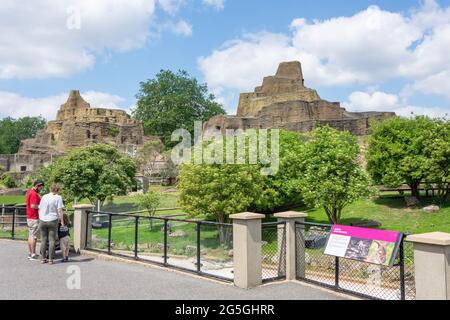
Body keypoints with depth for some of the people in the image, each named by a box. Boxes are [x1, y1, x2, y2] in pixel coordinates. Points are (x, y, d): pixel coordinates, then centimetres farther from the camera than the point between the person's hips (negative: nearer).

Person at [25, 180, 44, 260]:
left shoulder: (29, 192, 15)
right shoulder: (34, 194, -17)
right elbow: (33, 206, -25)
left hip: (29, 217, 10)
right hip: (34, 218, -10)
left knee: (30, 235, 14)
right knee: (34, 236, -5)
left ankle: (30, 253, 20)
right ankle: (33, 255, -1)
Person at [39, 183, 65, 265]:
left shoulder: (44, 197, 10)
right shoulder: (58, 197, -4)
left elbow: (39, 209, 13)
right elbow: (60, 210, -10)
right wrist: (62, 221, -4)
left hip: (42, 221, 4)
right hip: (52, 221, -4)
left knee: (43, 240, 10)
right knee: (51, 240, 1)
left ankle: (43, 259, 13)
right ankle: (50, 260, 1)